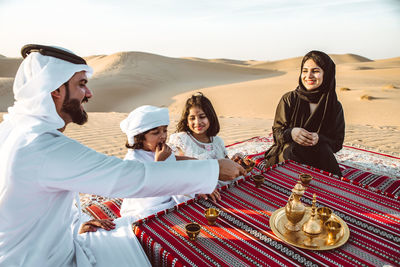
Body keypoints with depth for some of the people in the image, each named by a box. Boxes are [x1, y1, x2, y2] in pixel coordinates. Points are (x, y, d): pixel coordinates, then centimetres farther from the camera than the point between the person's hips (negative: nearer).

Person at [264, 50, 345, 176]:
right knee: (294, 149, -33)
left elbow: (337, 143, 0)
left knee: (323, 149, -31)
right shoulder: (289, 99, -4)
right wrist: (290, 133, -27)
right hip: (287, 154, -1)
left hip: (319, 155, 1)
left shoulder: (335, 107, 0)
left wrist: (319, 139, -23)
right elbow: (277, 132, -3)